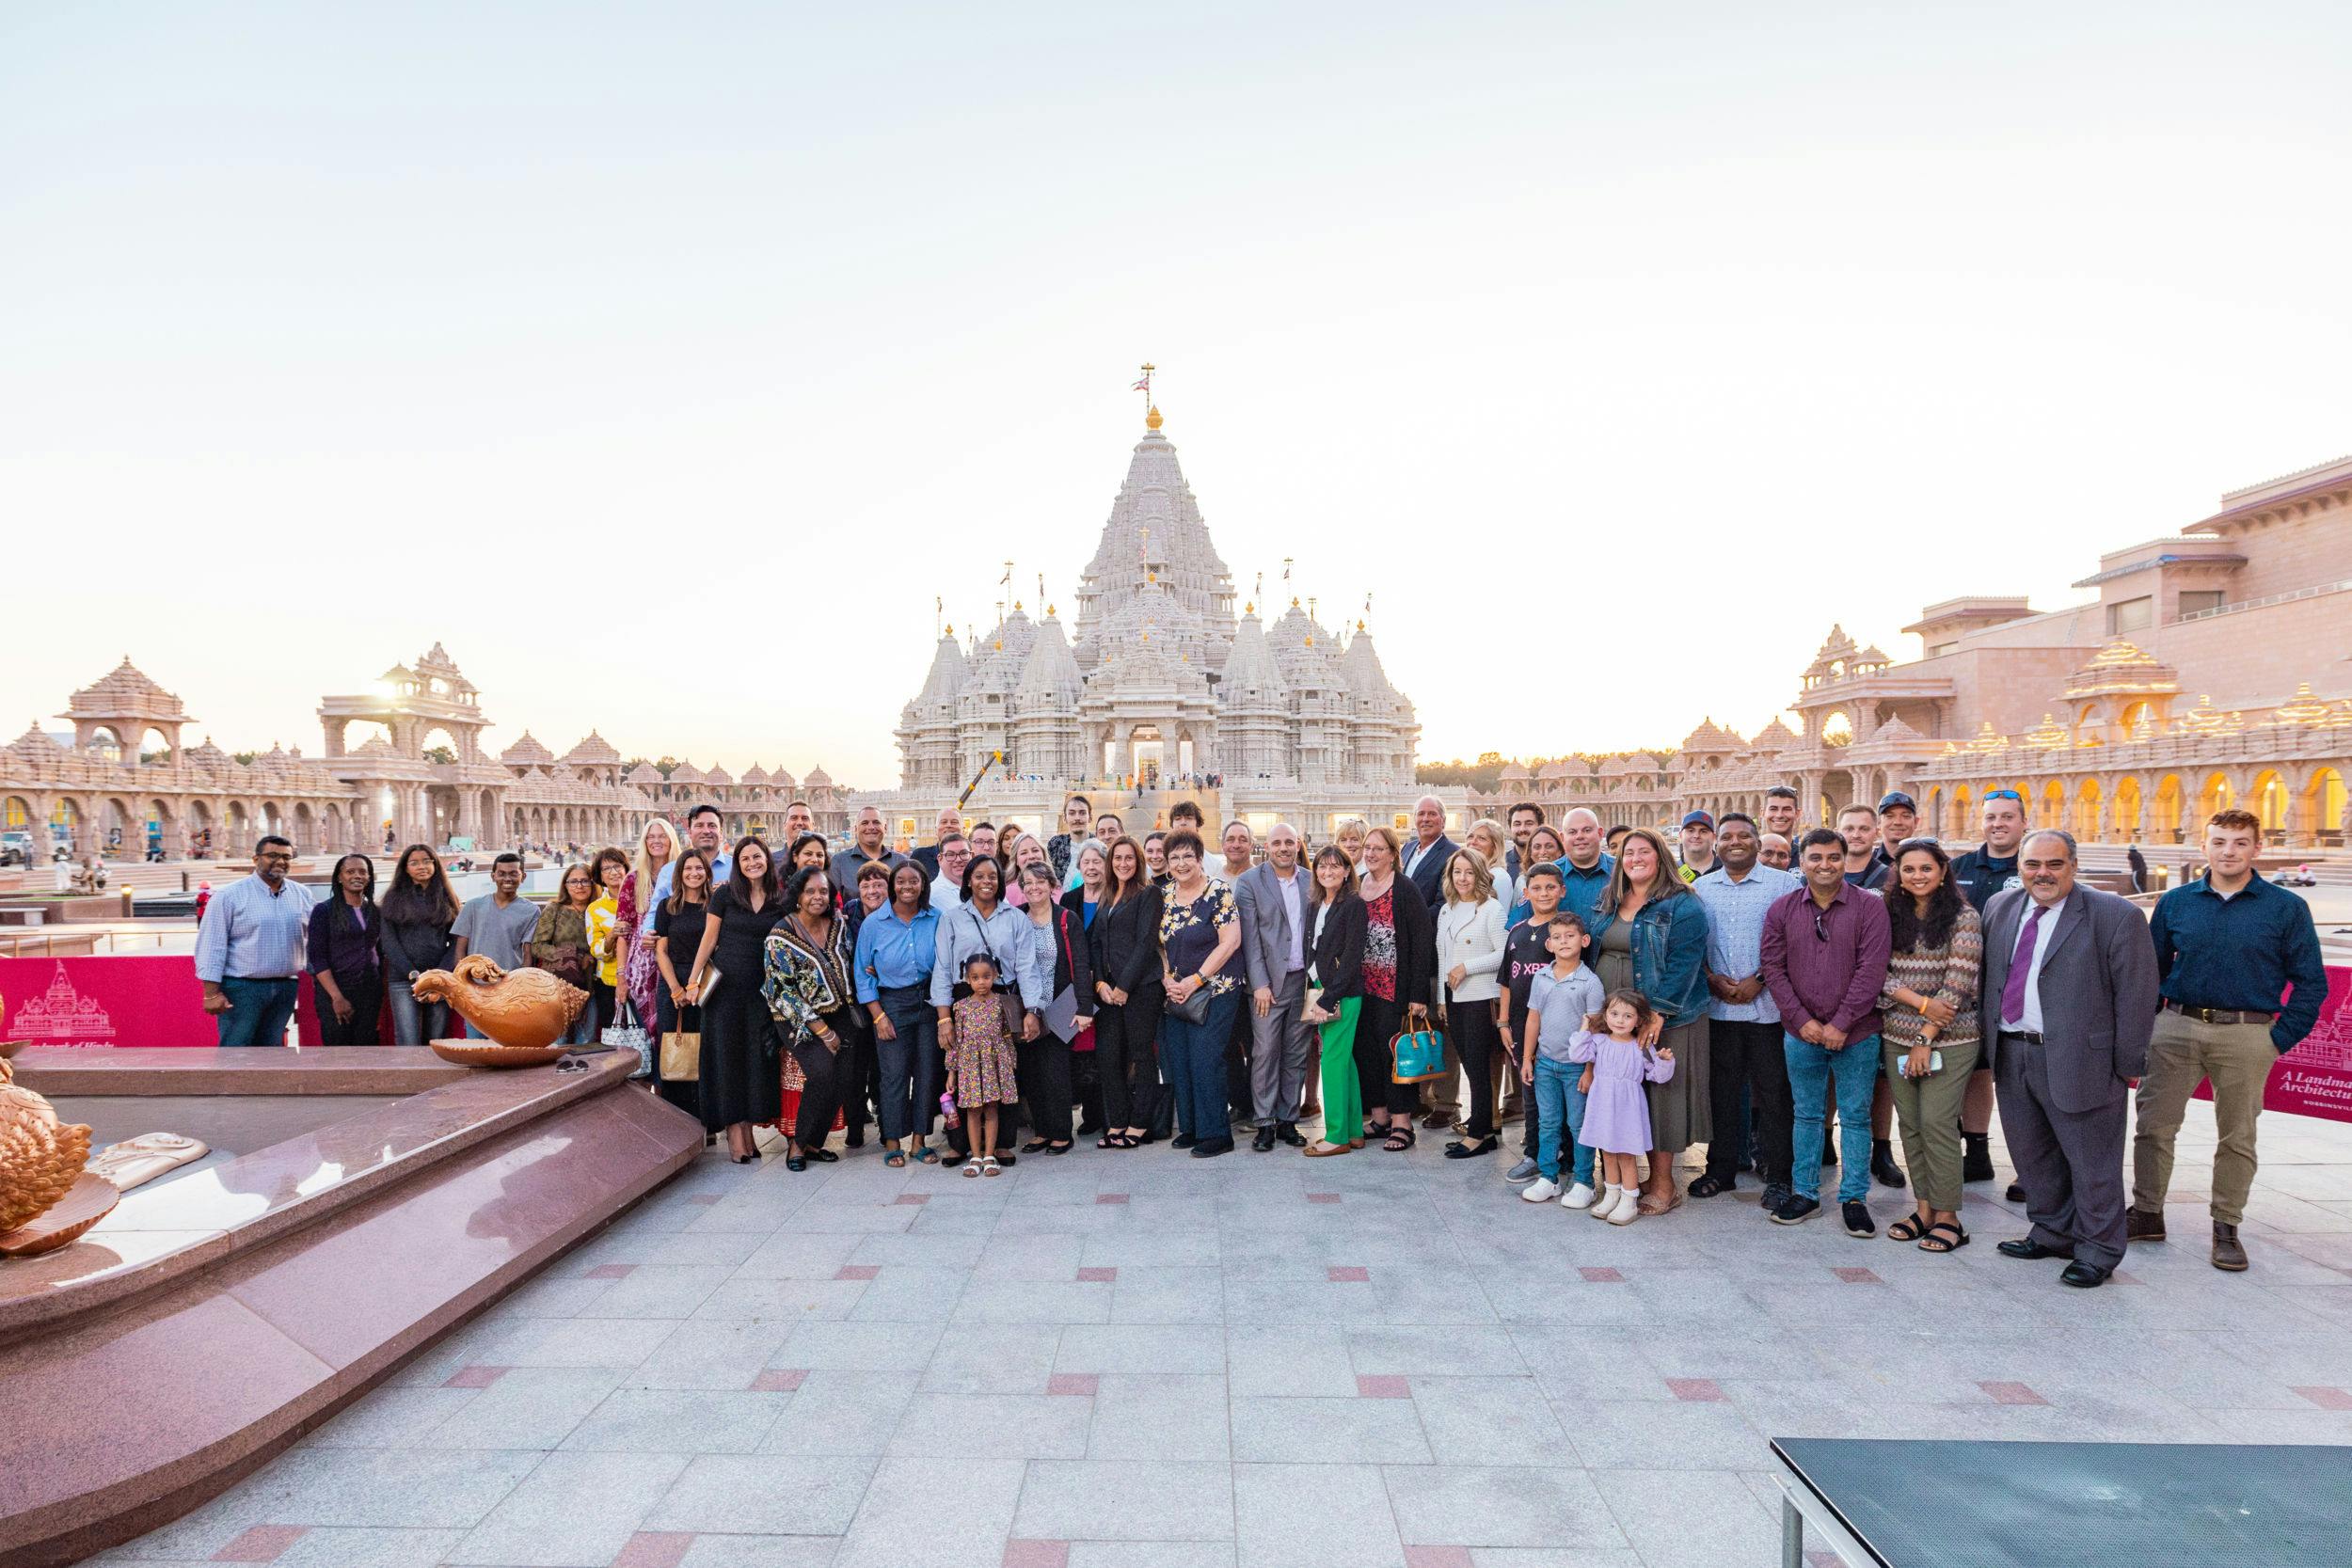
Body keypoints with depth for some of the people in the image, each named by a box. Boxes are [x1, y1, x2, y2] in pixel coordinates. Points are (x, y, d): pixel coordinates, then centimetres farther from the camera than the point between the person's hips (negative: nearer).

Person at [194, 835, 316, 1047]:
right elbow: (212, 946, -7)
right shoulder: (230, 896, -4)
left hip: (285, 988, 5)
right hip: (241, 989, -4)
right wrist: (212, 993, -11)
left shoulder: (303, 895, 9)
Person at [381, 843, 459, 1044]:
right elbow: (389, 942, 1)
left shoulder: (447, 898, 12)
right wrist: (413, 975, -9)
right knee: (408, 1046, -10)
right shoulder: (394, 898, 9)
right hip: (403, 981, -1)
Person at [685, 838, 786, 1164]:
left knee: (757, 1059, 4)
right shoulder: (725, 894, -2)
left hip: (762, 988, 2)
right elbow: (709, 939, 0)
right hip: (725, 986, -2)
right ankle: (734, 1132, 3)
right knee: (727, 1055, -1)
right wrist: (693, 981, -2)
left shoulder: (780, 899, 4)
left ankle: (747, 1129, 13)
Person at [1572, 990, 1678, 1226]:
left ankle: (1629, 1203, 15)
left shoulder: (1642, 1048, -7)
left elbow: (1659, 1076, -5)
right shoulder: (1599, 1041, 0)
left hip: (1627, 1109, -3)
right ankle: (1611, 1197, 30)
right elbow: (1577, 1055, -9)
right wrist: (1584, 1030, -9)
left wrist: (1665, 1060, -23)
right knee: (1608, 1155, 15)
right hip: (1603, 1107, 3)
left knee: (1626, 1157, 3)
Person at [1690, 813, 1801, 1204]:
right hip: (1717, 1007, 3)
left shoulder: (1784, 884, 0)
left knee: (1772, 1094, 3)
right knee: (1721, 1092, 10)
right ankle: (1721, 1169, 22)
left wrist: (1760, 980, -13)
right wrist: (1712, 979, -6)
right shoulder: (1700, 888, 10)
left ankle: (1777, 1176, 14)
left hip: (1768, 1006, -3)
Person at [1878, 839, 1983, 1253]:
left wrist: (1927, 1039, -13)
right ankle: (1924, 1208, 17)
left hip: (1948, 1039, -5)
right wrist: (1920, 1002, -14)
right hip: (1897, 1036, 5)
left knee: (1936, 1123, -6)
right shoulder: (1890, 916, 8)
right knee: (1910, 1124, 7)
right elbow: (1880, 973, 2)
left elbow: (1957, 985, -11)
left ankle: (1948, 1217, 5)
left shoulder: (1963, 918, -6)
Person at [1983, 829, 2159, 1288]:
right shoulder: (2000, 909, 7)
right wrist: (1988, 1036, 13)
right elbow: (1987, 977, 16)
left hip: (2080, 1059, -6)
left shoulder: (2116, 917, -10)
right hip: (2011, 1055, 6)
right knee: (2032, 1157, 18)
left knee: (2092, 1164, 6)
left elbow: (2136, 996, -10)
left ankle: (2097, 1252, 22)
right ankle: (2052, 1234, 35)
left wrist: (2126, 1065, -10)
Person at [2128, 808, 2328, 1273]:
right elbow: (2151, 969, 12)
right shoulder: (2175, 902, 6)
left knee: (2237, 1137, 7)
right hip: (2175, 1028, 2)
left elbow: (2310, 982, 2)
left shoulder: (2286, 908, 0)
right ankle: (2147, 1214, 16)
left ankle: (2226, 1228, 20)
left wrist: (2280, 1040, -4)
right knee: (2152, 1125, 3)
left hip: (2247, 1037, -2)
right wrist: (2145, 1026, 6)